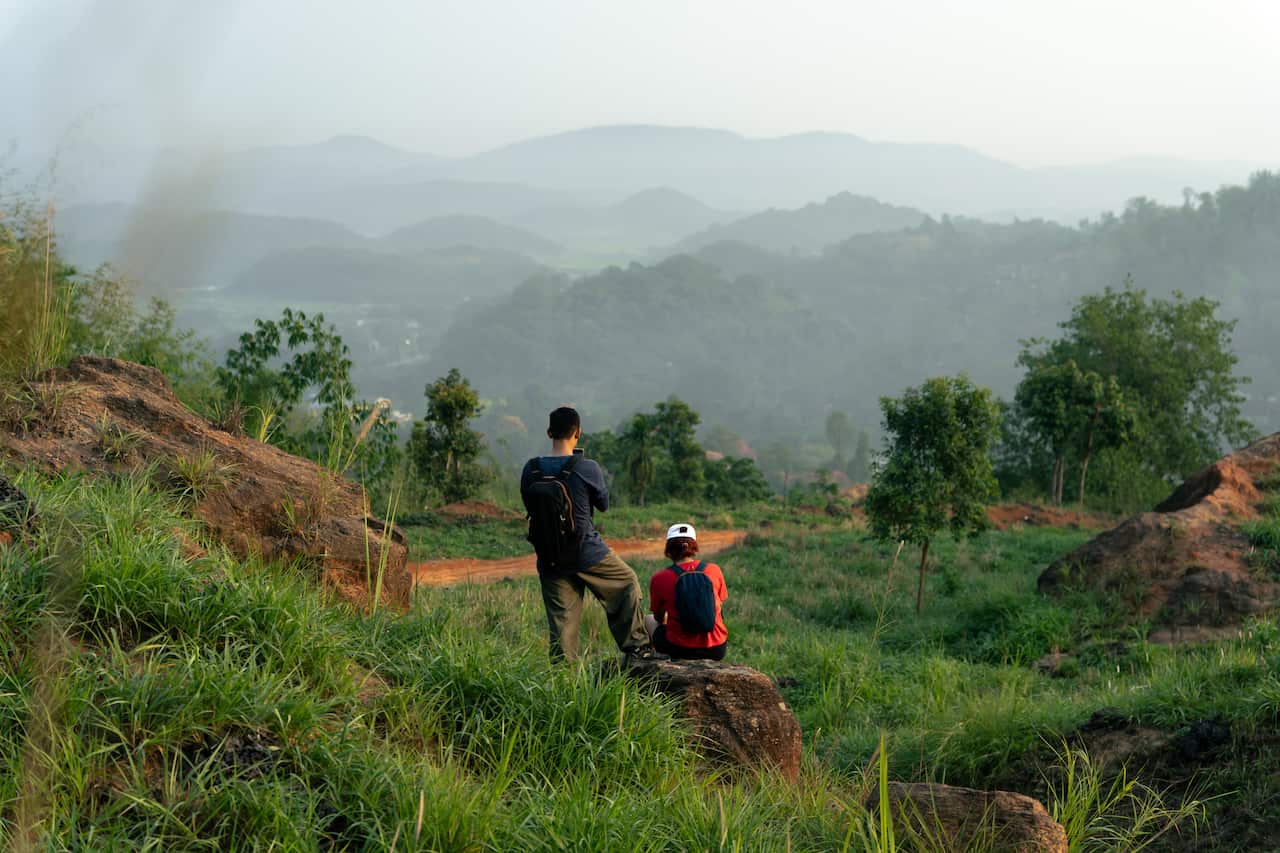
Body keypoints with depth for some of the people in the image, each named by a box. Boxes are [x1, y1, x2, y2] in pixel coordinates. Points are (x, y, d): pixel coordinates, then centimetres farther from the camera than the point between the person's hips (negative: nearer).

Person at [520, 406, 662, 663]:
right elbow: (604, 504, 2)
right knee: (628, 583, 21)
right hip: (587, 552, -3)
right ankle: (636, 646, 22)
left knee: (561, 622, 8)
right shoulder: (587, 468, -15)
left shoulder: (531, 470, -5)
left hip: (549, 560, 3)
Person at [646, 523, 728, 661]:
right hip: (716, 651, 2)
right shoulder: (713, 570, -3)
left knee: (648, 620, 28)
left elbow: (659, 618, 8)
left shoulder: (659, 578, -8)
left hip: (679, 650, -2)